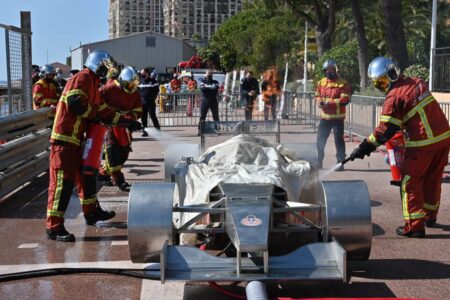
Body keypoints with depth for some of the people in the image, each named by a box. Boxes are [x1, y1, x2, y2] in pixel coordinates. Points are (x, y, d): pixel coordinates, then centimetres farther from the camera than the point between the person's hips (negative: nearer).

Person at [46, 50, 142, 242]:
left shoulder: (93, 83, 21)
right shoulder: (83, 78, -11)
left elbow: (104, 111, 24)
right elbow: (75, 102, -26)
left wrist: (127, 122, 20)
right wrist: (93, 114, -10)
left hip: (76, 139, 11)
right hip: (64, 139, -11)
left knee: (85, 175, 21)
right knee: (63, 182, -11)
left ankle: (92, 212, 37)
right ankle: (54, 227, -9)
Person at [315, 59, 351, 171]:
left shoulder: (343, 83, -8)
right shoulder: (321, 82, 10)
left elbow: (345, 99, -15)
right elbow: (317, 96, 15)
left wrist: (330, 102, -23)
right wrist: (320, 101, -8)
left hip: (337, 117, -5)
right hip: (324, 116, 5)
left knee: (339, 140, 1)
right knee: (320, 139, 10)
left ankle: (340, 163, 9)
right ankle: (319, 162, 22)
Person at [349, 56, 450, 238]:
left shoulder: (394, 97, -13)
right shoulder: (416, 82, 9)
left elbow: (385, 130, -13)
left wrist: (365, 147, -6)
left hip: (423, 143, -8)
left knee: (410, 182, 3)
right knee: (433, 179, 21)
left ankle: (415, 226, 2)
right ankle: (430, 216, 36)